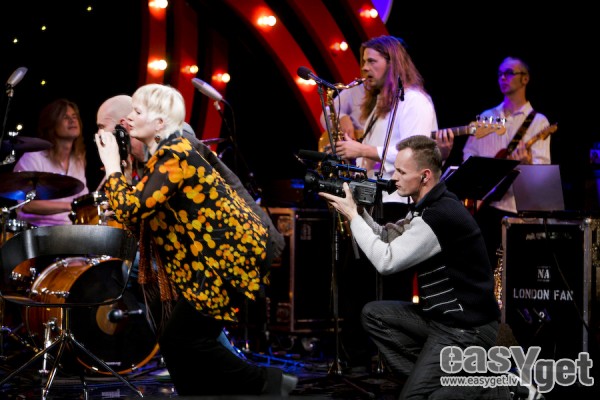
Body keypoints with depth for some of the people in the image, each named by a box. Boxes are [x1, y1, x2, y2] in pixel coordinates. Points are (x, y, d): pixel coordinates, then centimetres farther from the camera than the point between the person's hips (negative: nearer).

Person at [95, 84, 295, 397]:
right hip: (212, 256, 10)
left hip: (230, 255, -10)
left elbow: (130, 210, -26)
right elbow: (140, 215, 14)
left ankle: (266, 384, 3)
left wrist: (112, 166, -13)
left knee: (178, 340, -7)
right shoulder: (164, 155, 13)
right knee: (175, 339, 10)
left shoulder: (174, 156, -18)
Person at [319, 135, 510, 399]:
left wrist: (352, 216, -13)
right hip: (442, 316, 10)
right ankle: (427, 376, 5)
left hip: (467, 329, -10)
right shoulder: (427, 206, 8)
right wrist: (359, 211, 3)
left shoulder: (441, 215, -24)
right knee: (373, 314, 9)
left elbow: (385, 261, -22)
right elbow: (388, 240, 18)